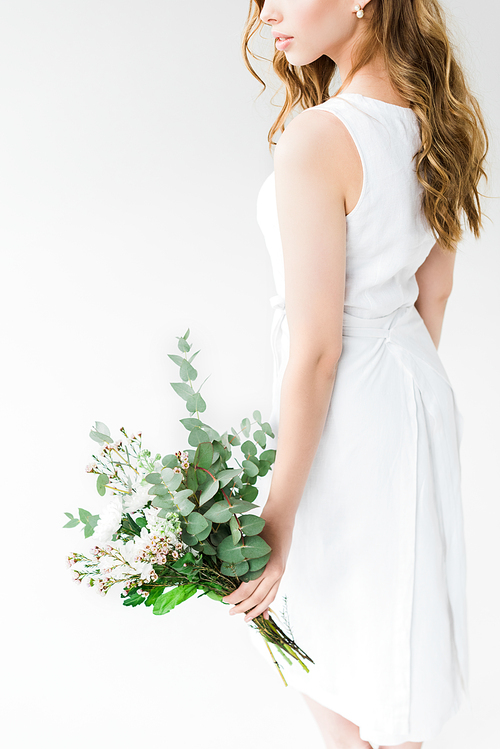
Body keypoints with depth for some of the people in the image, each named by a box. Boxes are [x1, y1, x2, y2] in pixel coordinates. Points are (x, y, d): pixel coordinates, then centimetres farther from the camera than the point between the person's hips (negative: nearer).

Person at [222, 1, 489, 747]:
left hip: (347, 412, -8)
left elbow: (316, 349, -24)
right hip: (420, 388, 8)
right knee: (401, 610, 26)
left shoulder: (318, 138, -26)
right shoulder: (433, 121, 0)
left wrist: (279, 515, -16)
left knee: (339, 638, 13)